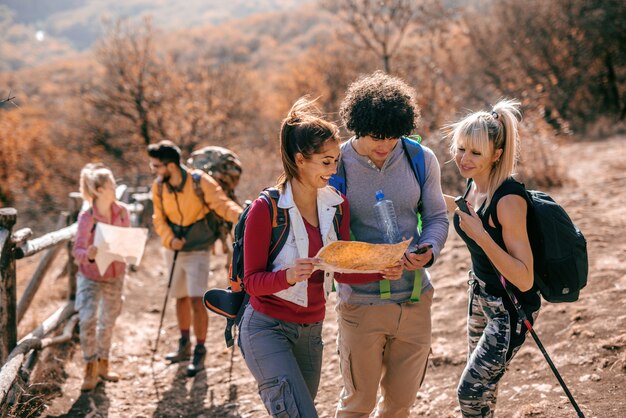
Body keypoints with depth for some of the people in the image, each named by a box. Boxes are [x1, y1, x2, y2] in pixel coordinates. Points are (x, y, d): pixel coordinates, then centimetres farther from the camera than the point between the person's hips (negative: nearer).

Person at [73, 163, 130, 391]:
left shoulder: (121, 211, -10)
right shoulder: (87, 217, -21)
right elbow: (77, 250, -20)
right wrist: (88, 255, -42)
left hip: (115, 275, 4)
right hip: (90, 277, -4)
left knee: (108, 320, 16)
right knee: (88, 320, -17)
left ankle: (102, 364, 34)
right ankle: (90, 368, 1)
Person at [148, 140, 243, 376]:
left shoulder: (200, 182, -20)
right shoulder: (158, 187, -6)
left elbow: (222, 204, -24)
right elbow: (159, 219, 2)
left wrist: (240, 216, -44)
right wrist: (169, 240, -17)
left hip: (197, 251, -5)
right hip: (174, 251, 5)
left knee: (197, 300, -12)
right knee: (181, 298, 17)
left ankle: (200, 353, 2)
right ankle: (185, 346, 34)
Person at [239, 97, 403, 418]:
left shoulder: (337, 205, 2)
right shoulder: (266, 208, -14)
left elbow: (341, 271, 5)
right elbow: (252, 281, -12)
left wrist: (382, 272, -12)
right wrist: (287, 275, -31)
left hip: (310, 330, 6)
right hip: (268, 328, -6)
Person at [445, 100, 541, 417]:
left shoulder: (509, 199, -31)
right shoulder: (475, 182, -6)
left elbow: (524, 279, -32)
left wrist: (481, 236, -38)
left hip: (511, 307, -8)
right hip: (481, 293, 9)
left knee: (470, 392, -2)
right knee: (481, 385, 25)